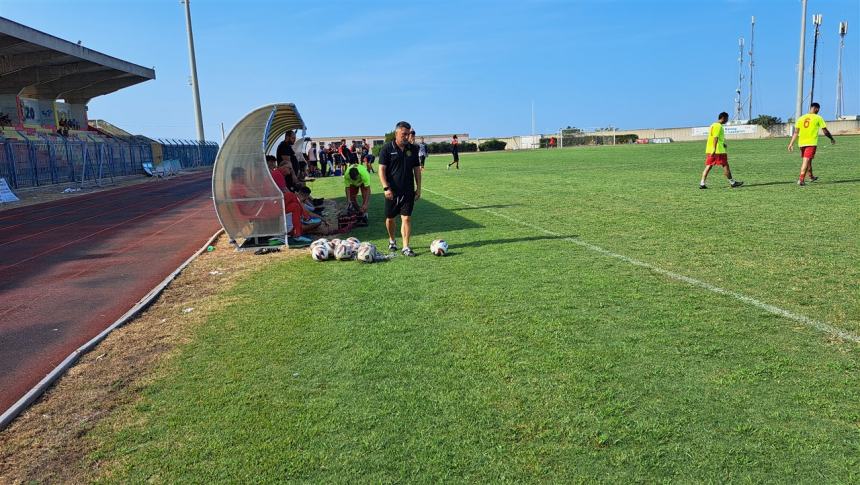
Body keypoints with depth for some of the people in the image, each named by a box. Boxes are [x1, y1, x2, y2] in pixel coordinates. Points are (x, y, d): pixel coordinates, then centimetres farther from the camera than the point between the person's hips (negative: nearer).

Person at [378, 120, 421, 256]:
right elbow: (381, 170, -8)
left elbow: (417, 169, 11)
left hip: (408, 190, 2)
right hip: (392, 190, -2)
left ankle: (406, 247, -3)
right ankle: (392, 240, 34)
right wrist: (386, 188, -16)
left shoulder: (412, 149, 6)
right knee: (390, 218, 10)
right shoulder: (387, 148, -5)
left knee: (407, 218, -5)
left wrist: (418, 188, 7)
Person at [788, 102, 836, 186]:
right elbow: (825, 131, 2)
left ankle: (811, 177, 37)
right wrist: (832, 139, 17)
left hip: (801, 143, 5)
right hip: (811, 143, -5)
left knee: (808, 160, 21)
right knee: (806, 161, -8)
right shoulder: (818, 118, -2)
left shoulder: (801, 118, 8)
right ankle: (801, 180, -17)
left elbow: (796, 132, 3)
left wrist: (791, 143, 4)